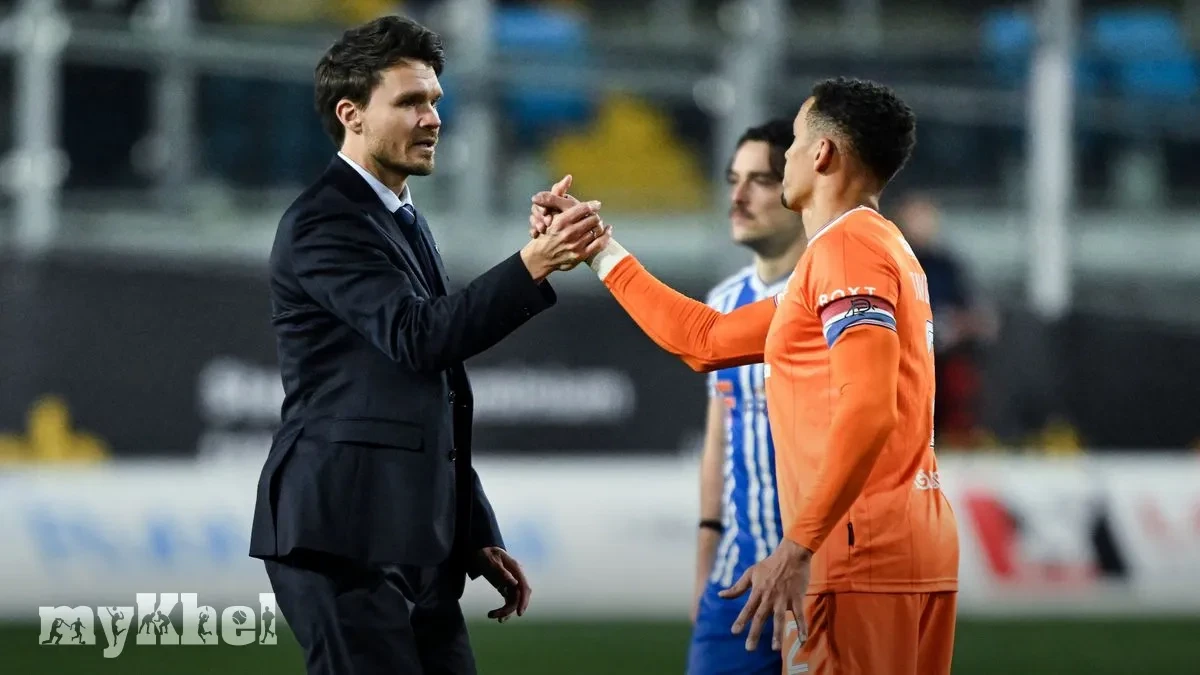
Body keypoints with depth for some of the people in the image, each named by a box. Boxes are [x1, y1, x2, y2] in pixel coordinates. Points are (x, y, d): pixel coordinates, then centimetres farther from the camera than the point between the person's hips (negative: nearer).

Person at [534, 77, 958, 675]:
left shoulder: (848, 247, -10)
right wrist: (599, 249, 28)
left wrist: (797, 547, -25)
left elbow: (868, 412, -23)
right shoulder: (872, 246, 21)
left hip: (861, 556, -10)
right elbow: (706, 340, 25)